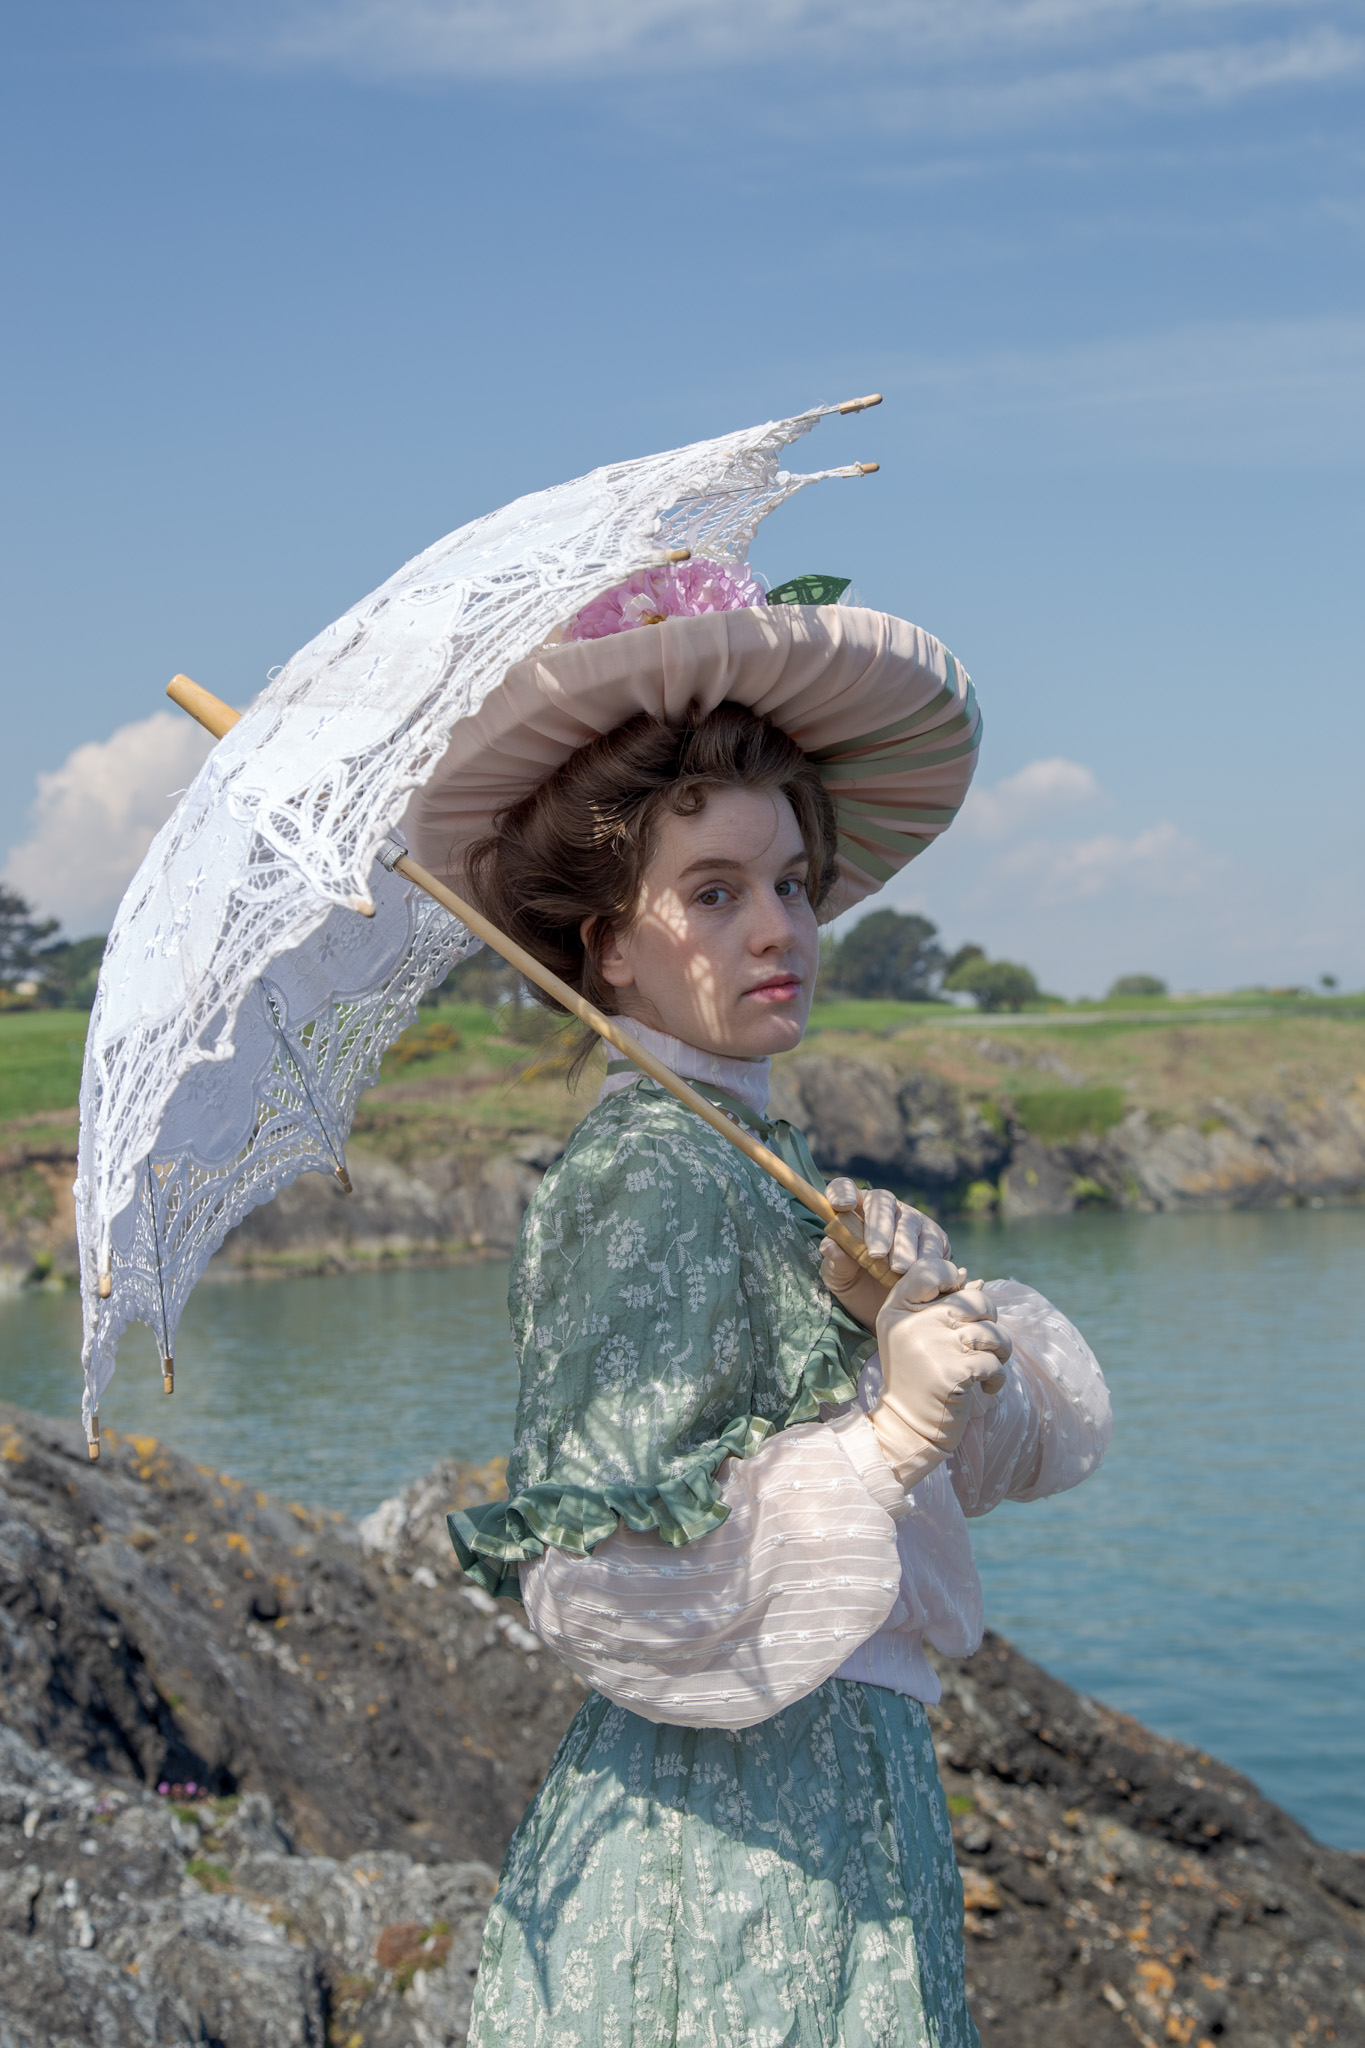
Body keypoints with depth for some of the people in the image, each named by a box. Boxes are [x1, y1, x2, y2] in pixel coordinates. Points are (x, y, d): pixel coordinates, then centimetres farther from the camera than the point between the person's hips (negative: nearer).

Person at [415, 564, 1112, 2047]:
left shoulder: (746, 1154, 12)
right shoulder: (655, 1169, -15)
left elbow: (1046, 1435, 8)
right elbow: (603, 1576, -24)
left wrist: (914, 1307, -11)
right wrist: (886, 1437, -30)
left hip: (838, 1798, 9)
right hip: (742, 1847, -9)